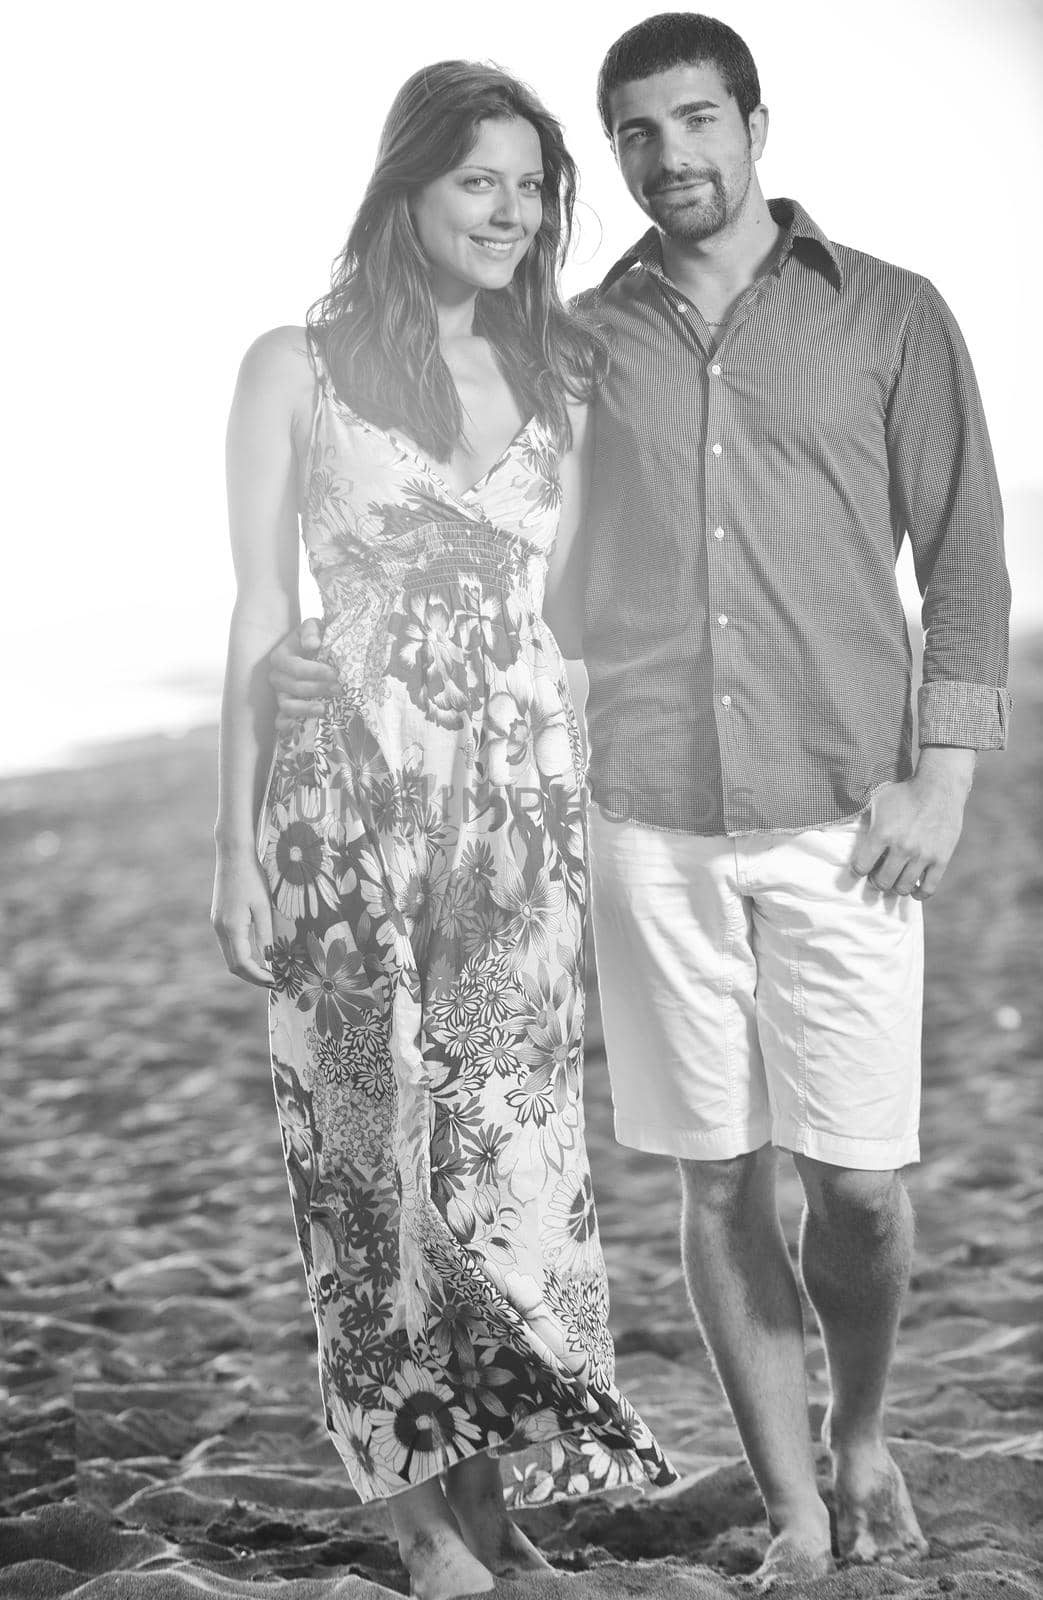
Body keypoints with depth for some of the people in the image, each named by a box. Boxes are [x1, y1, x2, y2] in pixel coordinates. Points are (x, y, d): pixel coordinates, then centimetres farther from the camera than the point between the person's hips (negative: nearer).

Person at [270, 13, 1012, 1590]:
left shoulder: (890, 317, 5)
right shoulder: (581, 341, 10)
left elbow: (964, 555, 4)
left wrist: (942, 776, -5)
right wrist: (339, 650, -1)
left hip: (839, 817, -2)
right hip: (648, 823, 2)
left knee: (857, 1179, -2)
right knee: (718, 1178, 4)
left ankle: (862, 1439, 28)